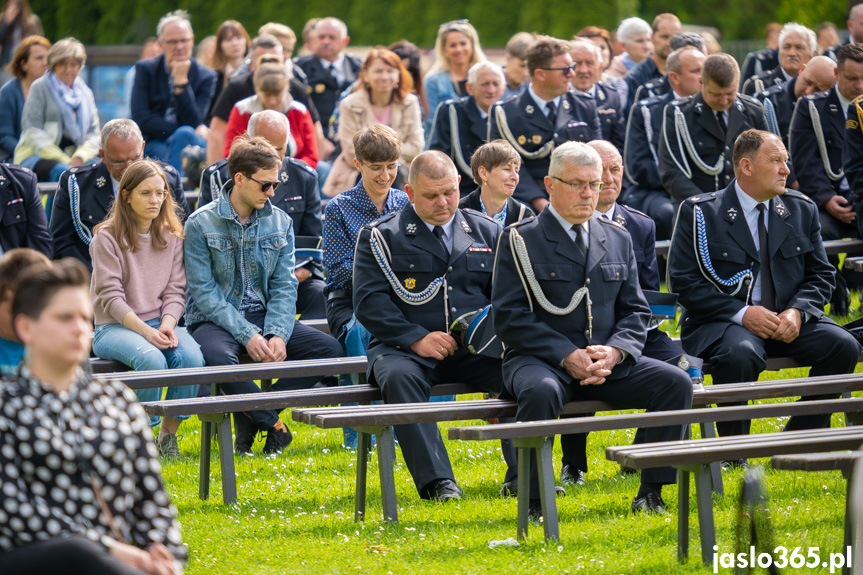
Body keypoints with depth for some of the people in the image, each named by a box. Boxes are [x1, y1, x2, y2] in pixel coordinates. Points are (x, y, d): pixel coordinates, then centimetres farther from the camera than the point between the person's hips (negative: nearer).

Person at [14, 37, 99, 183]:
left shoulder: (85, 93, 17)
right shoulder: (40, 88, 2)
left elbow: (94, 133, 12)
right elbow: (33, 132, -7)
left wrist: (79, 158, -10)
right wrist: (65, 161, -16)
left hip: (73, 156, 4)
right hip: (35, 156, -4)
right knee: (62, 171, -39)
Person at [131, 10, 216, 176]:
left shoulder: (205, 77, 4)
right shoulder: (145, 69, 5)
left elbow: (192, 123, -7)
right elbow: (140, 119, -7)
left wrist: (181, 81, -16)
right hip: (153, 143, -1)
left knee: (183, 135, -33)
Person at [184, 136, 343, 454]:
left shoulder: (280, 222, 7)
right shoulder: (201, 224, -8)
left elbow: (284, 287, 4)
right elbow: (205, 293, -13)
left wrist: (277, 334, -15)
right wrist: (247, 335, -22)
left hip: (263, 316, 5)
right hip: (215, 320, -5)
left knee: (329, 348, -17)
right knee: (217, 355, -40)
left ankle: (253, 414, -12)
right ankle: (271, 423, -16)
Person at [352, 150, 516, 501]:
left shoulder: (486, 232, 17)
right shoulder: (381, 237, 6)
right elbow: (368, 302, -4)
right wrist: (417, 339, -17)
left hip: (475, 350, 2)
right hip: (406, 348, -2)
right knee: (398, 376, -37)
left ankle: (522, 473, -19)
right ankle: (436, 481, -38)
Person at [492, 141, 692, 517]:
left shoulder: (617, 239, 16)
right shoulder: (520, 240, 0)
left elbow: (635, 311, 14)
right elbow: (509, 317, -7)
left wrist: (614, 351, -9)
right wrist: (566, 356, -18)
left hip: (606, 363, 5)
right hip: (539, 360, -5)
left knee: (675, 382, -17)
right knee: (541, 392, -38)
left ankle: (651, 493, -11)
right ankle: (534, 503, -25)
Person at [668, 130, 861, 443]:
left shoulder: (801, 209, 12)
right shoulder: (700, 213, -1)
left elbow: (820, 275, 12)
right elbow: (684, 282, -6)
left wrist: (798, 311, -10)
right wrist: (741, 314, -19)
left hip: (788, 320, 4)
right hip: (722, 322, -4)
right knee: (739, 355, -38)